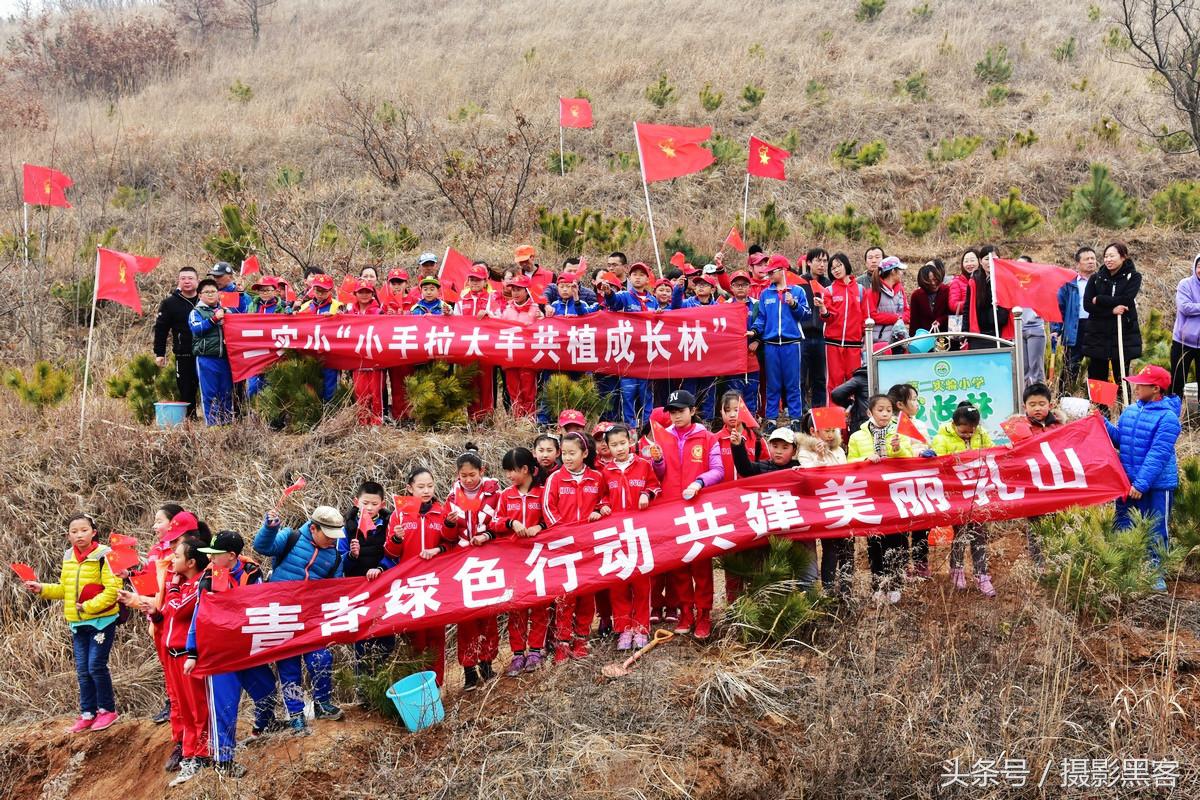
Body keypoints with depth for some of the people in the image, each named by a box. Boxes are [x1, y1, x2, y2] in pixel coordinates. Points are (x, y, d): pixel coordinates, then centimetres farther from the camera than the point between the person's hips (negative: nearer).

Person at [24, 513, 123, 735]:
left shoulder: (104, 556, -14)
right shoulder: (68, 558, 9)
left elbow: (112, 590, -18)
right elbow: (64, 590, 19)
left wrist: (89, 606, -21)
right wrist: (42, 589, 5)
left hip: (102, 620, -7)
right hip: (78, 623, 7)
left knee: (96, 666, -6)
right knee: (82, 670, 10)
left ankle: (108, 709, 10)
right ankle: (87, 713, 20)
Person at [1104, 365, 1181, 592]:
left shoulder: (1167, 418, -17)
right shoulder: (1130, 411, 5)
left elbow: (1158, 455, -22)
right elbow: (1119, 439, 15)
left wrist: (1141, 484, -26)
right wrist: (1102, 423, -1)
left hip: (1157, 485, -7)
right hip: (1127, 482, 7)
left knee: (1156, 531, 5)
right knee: (1123, 528, 14)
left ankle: (1155, 574, 18)